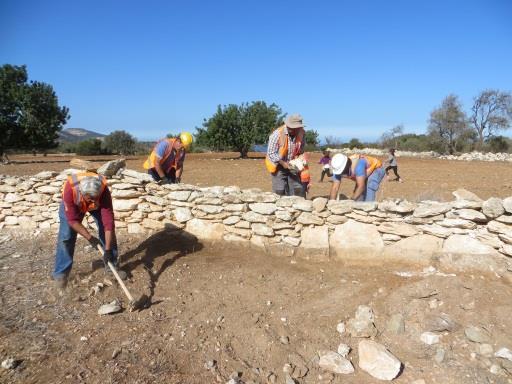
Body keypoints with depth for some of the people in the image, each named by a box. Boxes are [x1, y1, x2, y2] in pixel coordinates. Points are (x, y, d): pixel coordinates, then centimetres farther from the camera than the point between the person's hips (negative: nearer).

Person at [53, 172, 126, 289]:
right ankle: (61, 273, 7)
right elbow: (72, 220, -31)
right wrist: (89, 237, -30)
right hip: (74, 204, -1)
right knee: (66, 237, -9)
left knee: (108, 231, -7)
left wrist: (108, 249, -38)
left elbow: (108, 220, -38)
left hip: (97, 205, 1)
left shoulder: (103, 190, -40)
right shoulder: (69, 189, -42)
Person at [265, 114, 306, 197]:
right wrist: (283, 163, -27)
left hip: (292, 165, 5)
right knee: (280, 191, -6)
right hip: (278, 166, -4)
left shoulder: (301, 132, -9)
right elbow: (271, 153, -19)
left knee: (298, 190, 4)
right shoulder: (277, 134, -23)